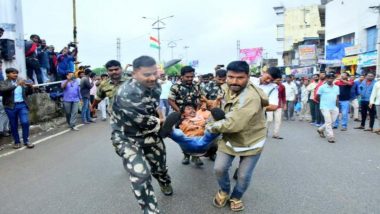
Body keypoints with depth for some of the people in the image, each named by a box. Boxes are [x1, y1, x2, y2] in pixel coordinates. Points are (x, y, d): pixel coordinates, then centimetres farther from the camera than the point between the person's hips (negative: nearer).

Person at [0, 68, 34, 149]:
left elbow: (29, 93, 12)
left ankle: (26, 141, 3)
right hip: (11, 107, -1)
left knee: (25, 122, -10)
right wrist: (16, 84, -30)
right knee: (14, 125, 7)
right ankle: (17, 142, 21)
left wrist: (30, 86, -10)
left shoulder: (22, 81, 7)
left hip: (22, 105, 1)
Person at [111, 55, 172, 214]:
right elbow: (145, 121, -30)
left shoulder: (155, 86, -6)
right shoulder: (127, 94, -33)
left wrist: (159, 114, -1)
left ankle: (165, 183, 57)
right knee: (141, 176, -17)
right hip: (127, 138, -6)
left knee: (159, 165, 22)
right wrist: (159, 122, -10)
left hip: (150, 133, 7)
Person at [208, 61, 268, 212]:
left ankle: (236, 197, 36)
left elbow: (233, 124, -37)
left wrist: (211, 127, -21)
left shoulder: (250, 98, -36)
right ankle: (224, 191, 33)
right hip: (230, 138, 6)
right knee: (219, 168, 2)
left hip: (251, 142, -5)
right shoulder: (229, 88, -7)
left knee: (244, 176, 6)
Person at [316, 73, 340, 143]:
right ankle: (330, 136, -3)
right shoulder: (322, 87, -5)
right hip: (325, 107, -5)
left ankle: (320, 129, 32)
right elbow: (317, 97, 1)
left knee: (331, 122, 11)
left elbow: (337, 98, 15)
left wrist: (337, 107, 9)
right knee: (328, 122, -9)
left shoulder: (336, 87, 9)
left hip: (333, 108, 5)